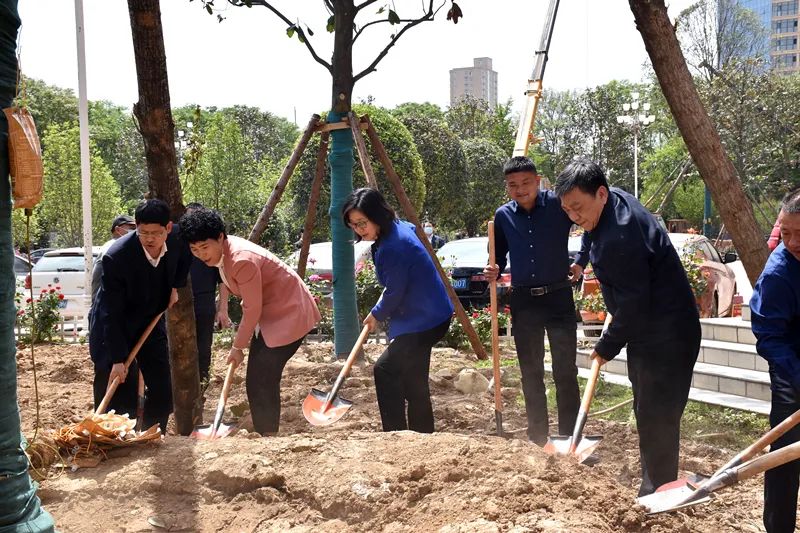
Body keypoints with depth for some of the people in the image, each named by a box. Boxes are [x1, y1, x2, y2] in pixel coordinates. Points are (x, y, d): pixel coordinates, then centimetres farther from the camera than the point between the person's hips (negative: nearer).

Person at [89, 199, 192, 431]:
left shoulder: (177, 238, -16)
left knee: (163, 392, 4)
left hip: (151, 323, 5)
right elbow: (112, 314, -26)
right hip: (114, 329, -5)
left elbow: (185, 255, 12)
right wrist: (117, 359, -26)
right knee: (118, 398, -8)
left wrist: (176, 286, 0)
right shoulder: (116, 257, -29)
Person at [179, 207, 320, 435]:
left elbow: (252, 310, -21)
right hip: (269, 314, 10)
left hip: (289, 313, -10)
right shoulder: (223, 253, 0)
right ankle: (264, 436, 21)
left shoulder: (242, 260, -28)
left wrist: (238, 347, -10)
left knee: (262, 380, -12)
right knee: (257, 380, 10)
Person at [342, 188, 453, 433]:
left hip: (424, 319, -10)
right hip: (426, 315, 10)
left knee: (385, 369, -9)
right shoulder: (401, 228, 5)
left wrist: (377, 315, 0)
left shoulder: (392, 247, -25)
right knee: (413, 381, 15)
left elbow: (394, 294, -18)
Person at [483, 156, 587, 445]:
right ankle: (537, 438, 25)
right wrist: (494, 270, -7)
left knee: (565, 372, -2)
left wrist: (581, 261, -4)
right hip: (524, 301, 4)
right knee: (530, 374, 12)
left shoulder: (558, 204, -7)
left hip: (559, 296, -3)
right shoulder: (503, 215, 3)